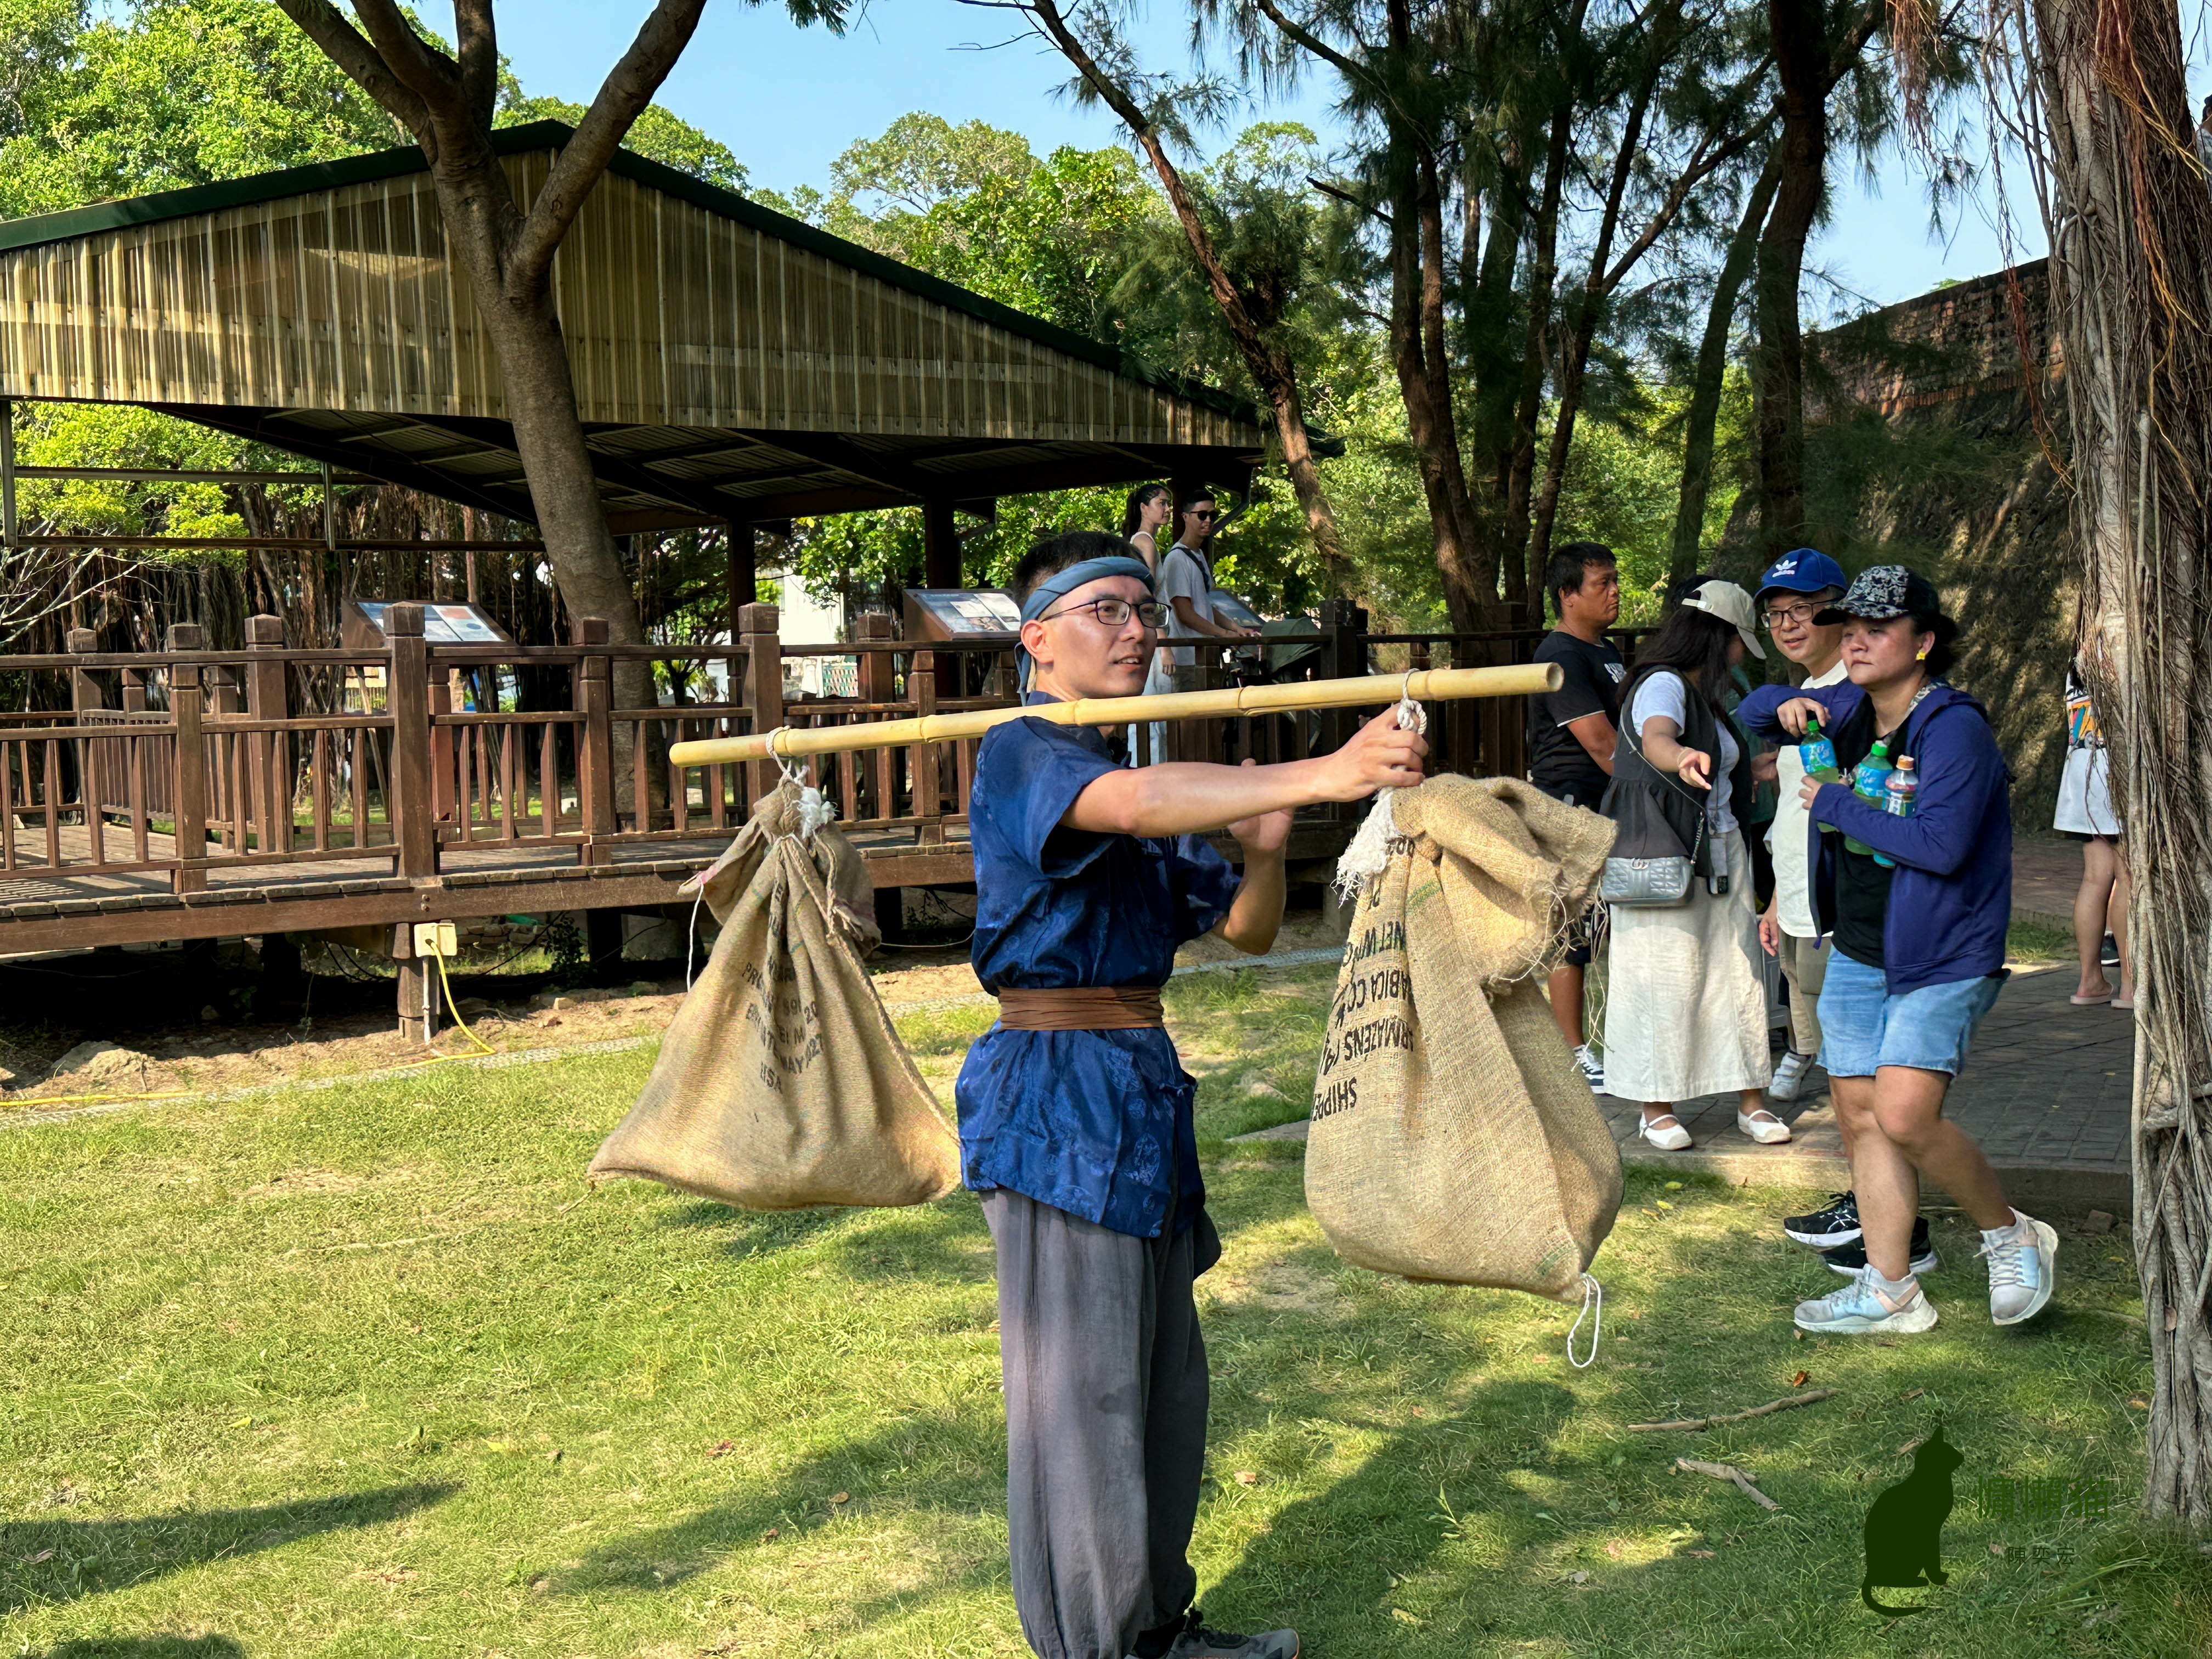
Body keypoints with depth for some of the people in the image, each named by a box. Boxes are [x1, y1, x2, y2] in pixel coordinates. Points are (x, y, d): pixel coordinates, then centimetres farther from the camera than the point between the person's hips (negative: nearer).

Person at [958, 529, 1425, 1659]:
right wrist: (1319, 776, -44)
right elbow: (1126, 806, -34)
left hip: (1142, 1089, 9)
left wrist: (1264, 849, -7)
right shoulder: (1022, 754, -10)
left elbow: (1246, 930, 16)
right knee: (1081, 1396, -2)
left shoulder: (1139, 776, 18)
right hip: (1059, 1101, -9)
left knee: (1164, 1383, 17)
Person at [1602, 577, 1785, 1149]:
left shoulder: (1701, 692, 18)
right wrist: (1682, 756, -60)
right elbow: (1655, 740, -38)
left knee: (1736, 972, 6)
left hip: (1720, 855, 9)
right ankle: (1656, 1108, 7)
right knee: (1665, 980, -4)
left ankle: (1751, 1100, 12)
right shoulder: (1662, 685, -14)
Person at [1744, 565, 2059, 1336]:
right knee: (1860, 1114, 7)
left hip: (1942, 958, -8)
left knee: (1904, 1115, -18)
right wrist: (1786, 705, -1)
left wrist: (1835, 803, -17)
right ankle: (1890, 1292, 16)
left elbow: (1942, 844, -27)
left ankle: (2011, 1236, 7)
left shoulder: (1954, 727, -17)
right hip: (1857, 954, 8)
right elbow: (1755, 711, 24)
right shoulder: (1848, 710, 7)